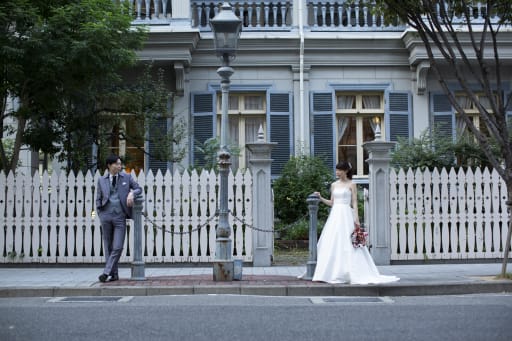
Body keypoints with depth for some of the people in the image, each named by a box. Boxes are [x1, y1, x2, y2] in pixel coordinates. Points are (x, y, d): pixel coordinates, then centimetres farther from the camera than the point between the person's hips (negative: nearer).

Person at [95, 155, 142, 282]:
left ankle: (106, 272, -3)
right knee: (108, 247, 5)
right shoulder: (102, 180, 8)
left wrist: (132, 193, -9)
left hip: (120, 216, -1)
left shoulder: (126, 177, 6)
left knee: (118, 247, -10)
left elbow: (139, 189, 12)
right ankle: (114, 274, 14)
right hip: (106, 215, 1)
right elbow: (98, 199, 12)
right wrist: (100, 215, 2)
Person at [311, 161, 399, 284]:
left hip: (346, 216, -5)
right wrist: (320, 198, 5)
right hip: (335, 215, 5)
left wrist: (356, 218, -12)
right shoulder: (334, 185, 14)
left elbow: (354, 203, -4)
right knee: (331, 245, 0)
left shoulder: (351, 185, -1)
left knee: (347, 245, -7)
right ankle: (332, 273, 4)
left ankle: (352, 274, -3)